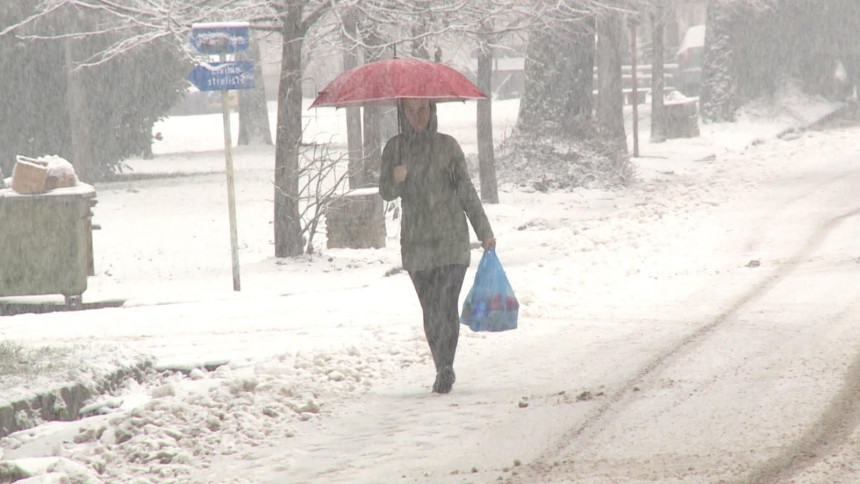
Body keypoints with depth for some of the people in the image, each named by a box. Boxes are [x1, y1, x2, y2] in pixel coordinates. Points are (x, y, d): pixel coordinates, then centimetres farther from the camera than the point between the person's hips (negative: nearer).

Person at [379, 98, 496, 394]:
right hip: (416, 243, 2)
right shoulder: (395, 148, 7)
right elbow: (386, 192, 4)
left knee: (445, 305, -14)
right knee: (431, 311, 6)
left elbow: (466, 191, 8)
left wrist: (484, 231, 10)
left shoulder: (447, 146, 2)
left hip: (451, 238, -2)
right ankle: (444, 370, 14)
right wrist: (395, 180, -20)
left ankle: (445, 369, -15)